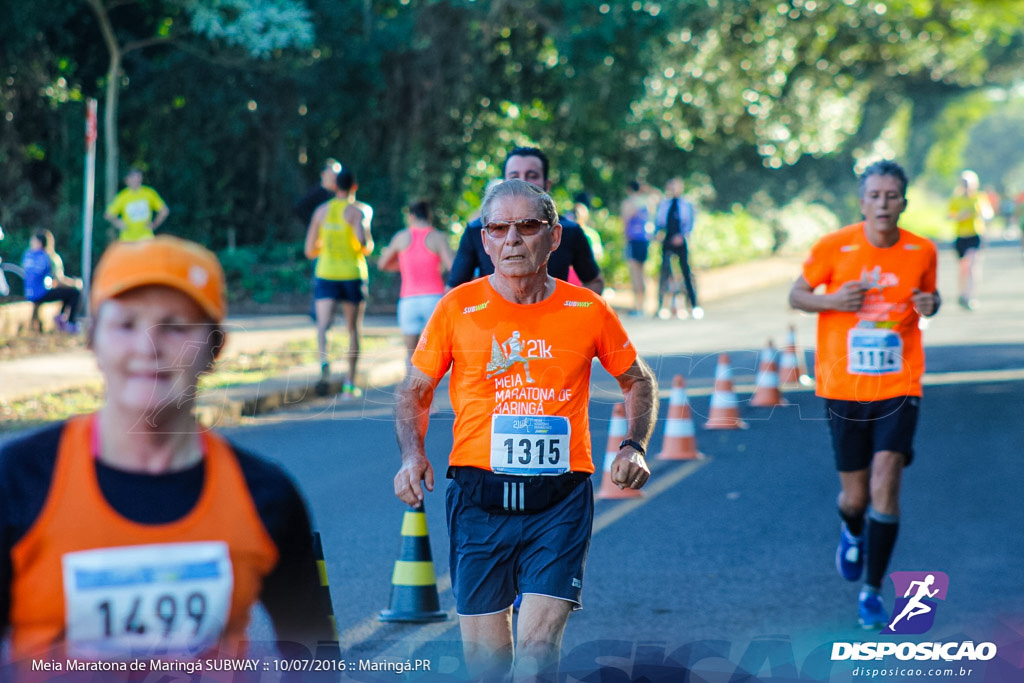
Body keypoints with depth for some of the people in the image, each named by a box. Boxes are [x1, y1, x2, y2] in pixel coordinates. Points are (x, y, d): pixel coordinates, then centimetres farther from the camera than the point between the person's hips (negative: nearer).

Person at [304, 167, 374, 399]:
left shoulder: (321, 211, 8)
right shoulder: (358, 210, -4)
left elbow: (310, 251, 10)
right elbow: (364, 242, -20)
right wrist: (368, 247, 3)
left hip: (326, 273, 2)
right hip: (353, 273, -2)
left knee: (323, 325, -11)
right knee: (353, 330, 11)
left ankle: (324, 360, -42)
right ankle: (349, 384, 13)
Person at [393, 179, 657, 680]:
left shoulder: (588, 310, 3)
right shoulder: (457, 308, 2)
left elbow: (638, 381, 19)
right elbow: (415, 392, 12)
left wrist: (634, 447, 3)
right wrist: (413, 454, -5)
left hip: (560, 502, -1)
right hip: (479, 501, 1)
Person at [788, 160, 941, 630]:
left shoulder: (921, 252, -1)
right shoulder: (833, 247, -7)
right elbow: (796, 295, 4)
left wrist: (930, 305, -8)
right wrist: (833, 301, -17)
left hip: (898, 387, 0)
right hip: (844, 388, 0)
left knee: (885, 486, -14)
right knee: (854, 496, 8)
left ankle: (872, 592, -2)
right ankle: (853, 533, 47)